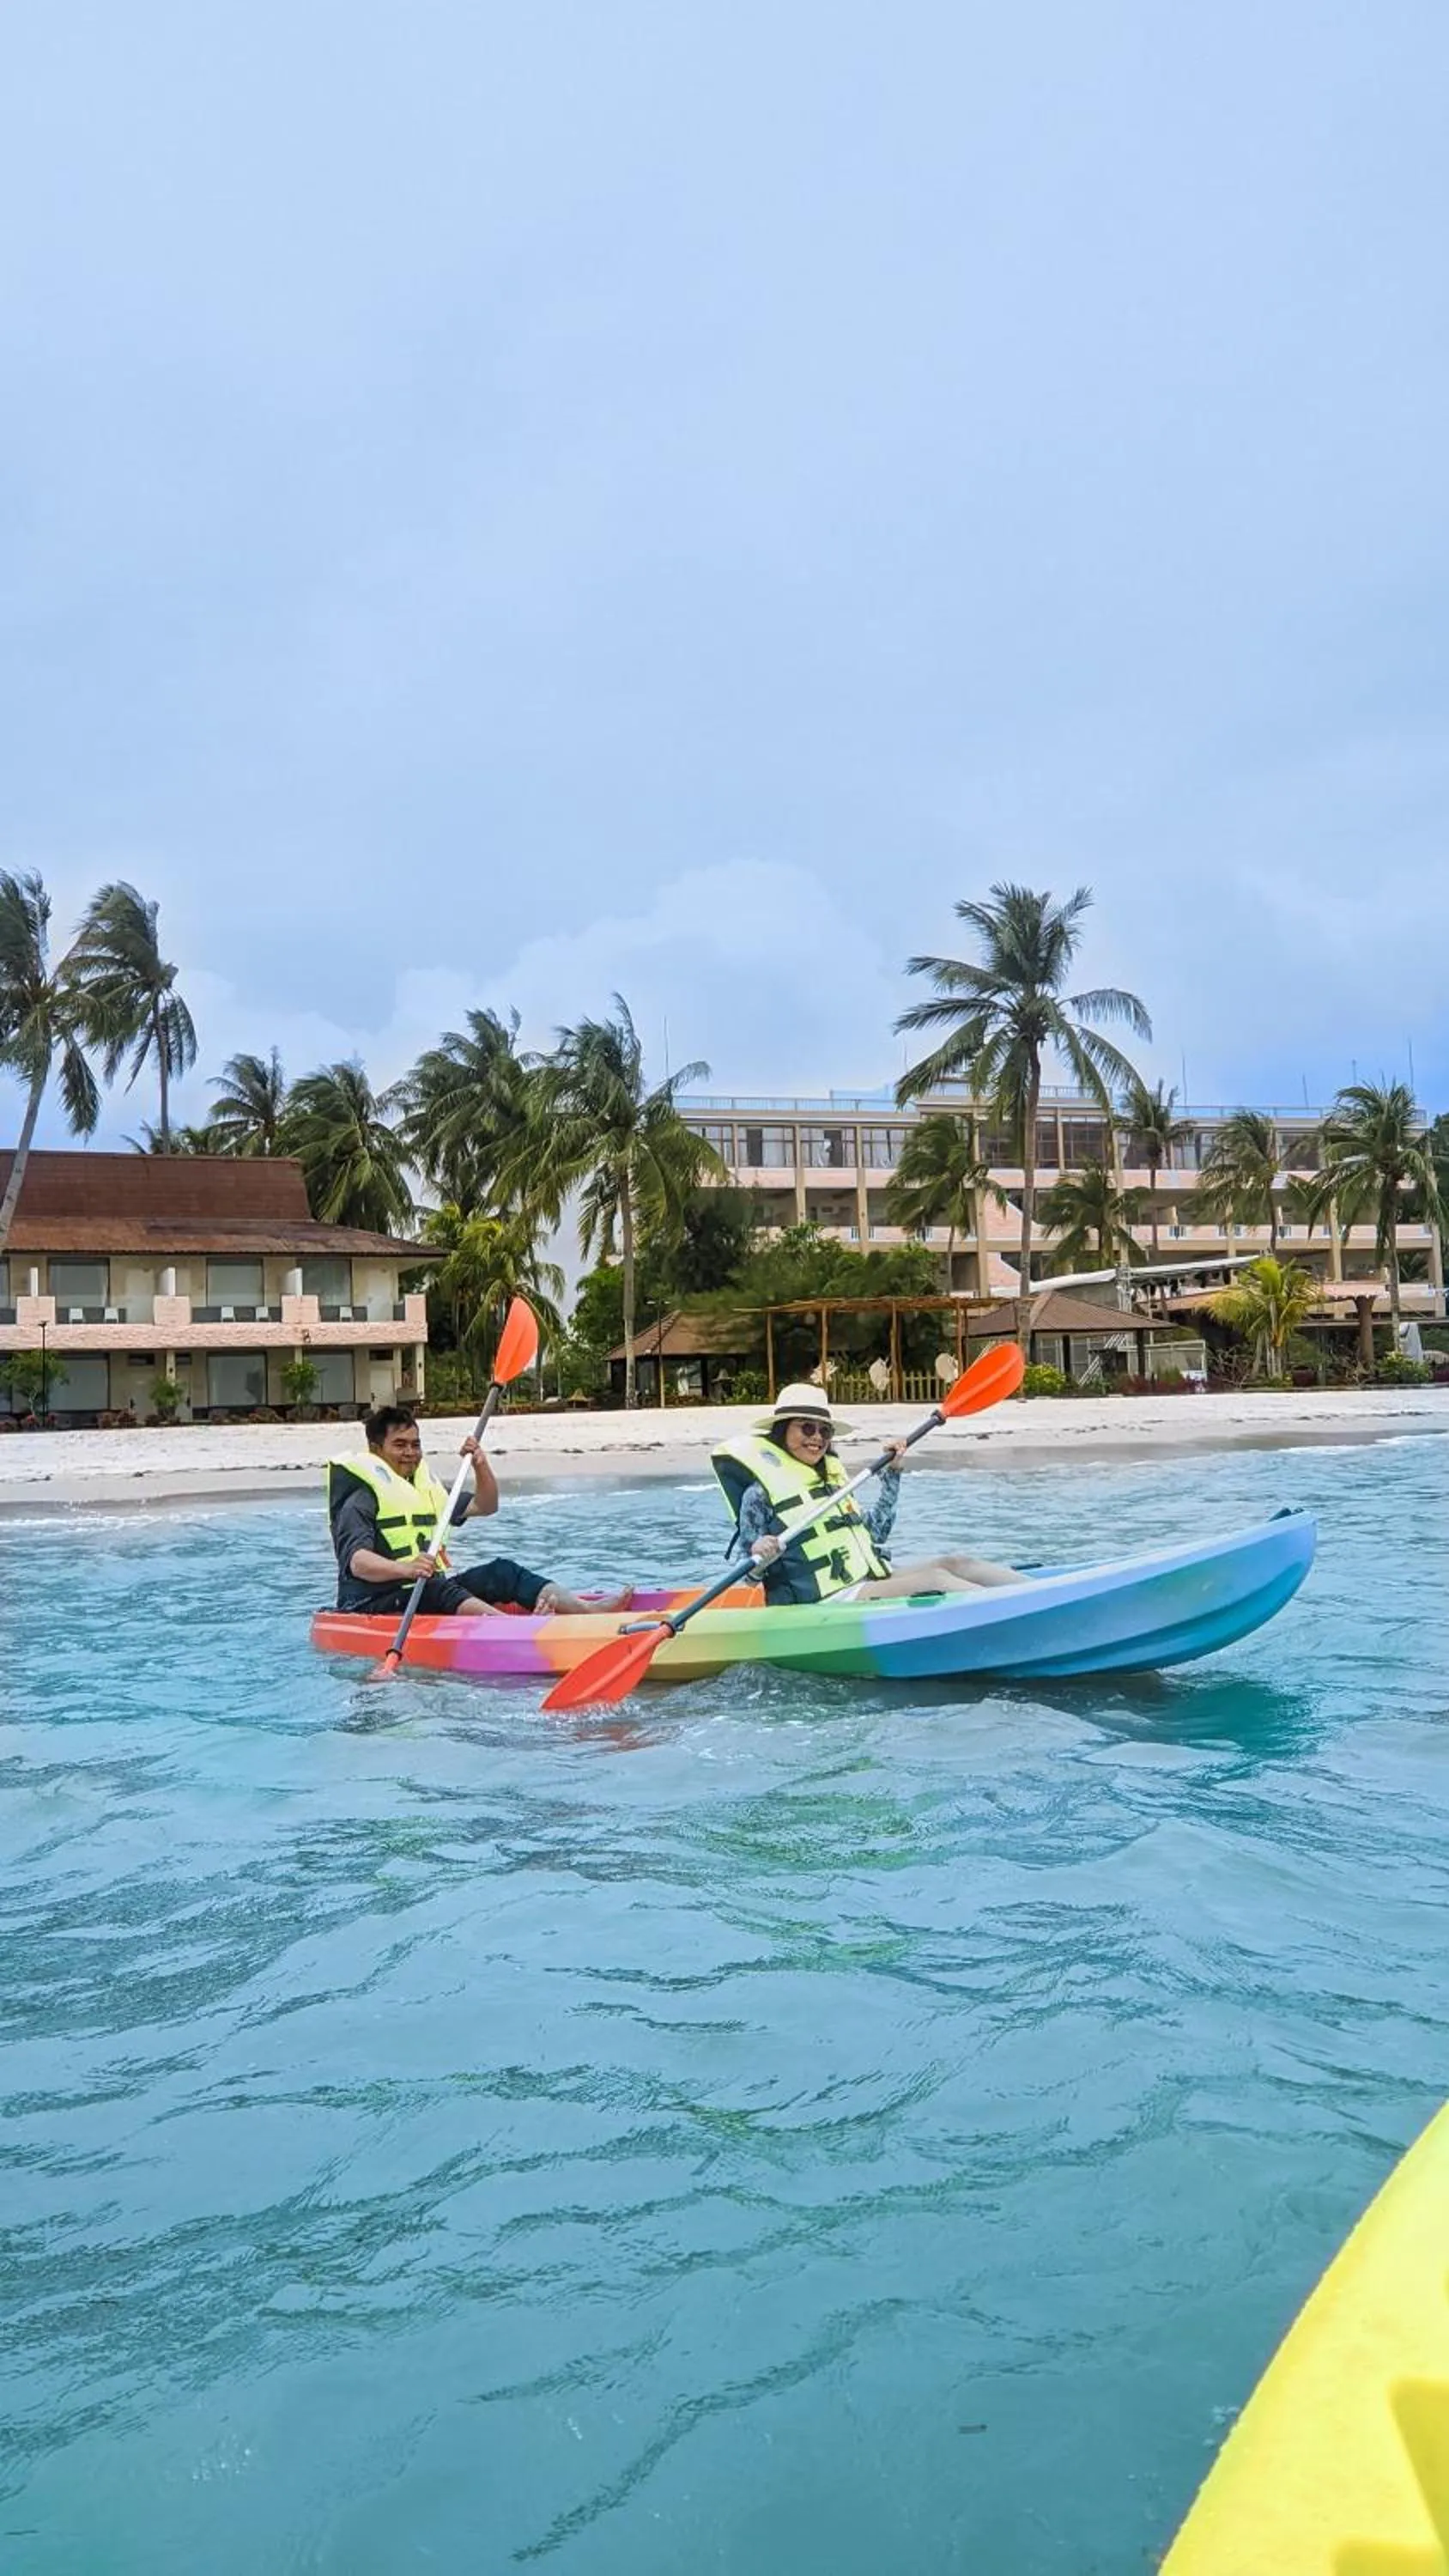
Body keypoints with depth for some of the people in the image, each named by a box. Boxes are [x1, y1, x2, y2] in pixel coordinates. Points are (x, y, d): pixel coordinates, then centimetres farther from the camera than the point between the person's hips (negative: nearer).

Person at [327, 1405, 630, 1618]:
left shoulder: (426, 1487, 20)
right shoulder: (362, 1500, -7)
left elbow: (485, 1506, 20)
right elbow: (357, 1562, -24)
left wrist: (481, 1466, 0)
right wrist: (404, 1569, -43)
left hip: (432, 1592, 7)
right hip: (376, 1603, -7)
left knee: (500, 1571, -11)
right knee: (434, 1589, -35)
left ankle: (586, 1608, -30)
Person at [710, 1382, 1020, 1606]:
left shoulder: (831, 1481, 19)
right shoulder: (760, 1493, -3)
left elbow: (876, 1532, 26)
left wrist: (892, 1473, 23)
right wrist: (757, 1558, -26)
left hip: (871, 1583, 8)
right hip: (825, 1604, -8)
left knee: (955, 1563, -11)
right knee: (935, 1579, -24)